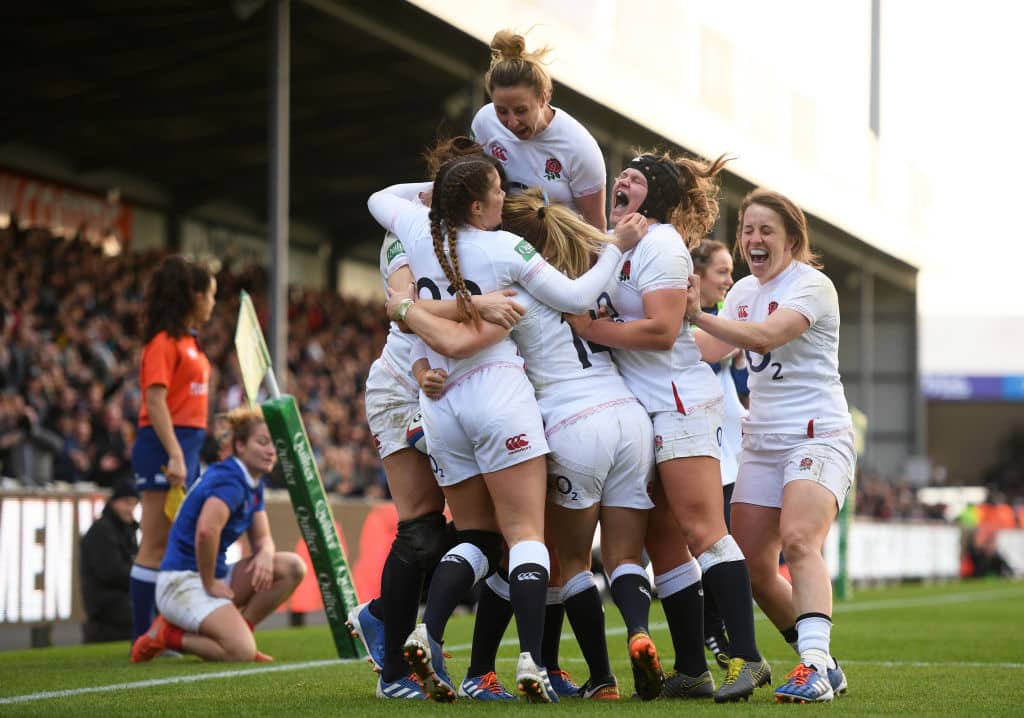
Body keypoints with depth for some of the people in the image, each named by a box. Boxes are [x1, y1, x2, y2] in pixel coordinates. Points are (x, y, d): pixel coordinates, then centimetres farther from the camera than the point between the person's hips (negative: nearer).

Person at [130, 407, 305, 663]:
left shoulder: (253, 485, 12)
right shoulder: (230, 480, -18)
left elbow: (262, 537, 15)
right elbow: (206, 531, -35)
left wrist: (265, 554, -10)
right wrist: (209, 584, -23)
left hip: (213, 576, 10)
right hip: (182, 581, -10)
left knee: (293, 567, -1)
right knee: (241, 652, -25)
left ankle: (237, 631, 3)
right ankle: (168, 635, -3)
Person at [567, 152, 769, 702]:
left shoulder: (661, 243, -7)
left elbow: (662, 330, -16)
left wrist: (588, 327, -11)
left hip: (680, 404, -9)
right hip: (638, 410, 9)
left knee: (701, 531, -15)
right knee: (660, 544, 7)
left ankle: (746, 657, -16)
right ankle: (691, 671, 10)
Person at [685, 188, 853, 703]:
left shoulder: (812, 285, -10)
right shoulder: (744, 291, 14)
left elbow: (764, 336, -26)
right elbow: (717, 349, 16)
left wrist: (698, 316, -34)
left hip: (818, 437, -8)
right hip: (762, 442, 8)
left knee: (798, 541, -28)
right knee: (750, 564, 2)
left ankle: (812, 666, -37)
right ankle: (823, 668, 15)